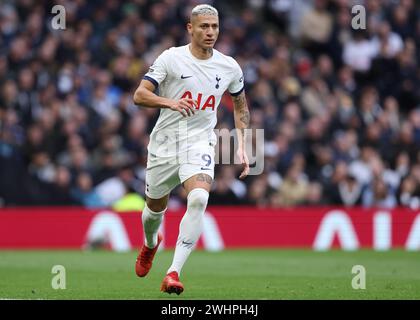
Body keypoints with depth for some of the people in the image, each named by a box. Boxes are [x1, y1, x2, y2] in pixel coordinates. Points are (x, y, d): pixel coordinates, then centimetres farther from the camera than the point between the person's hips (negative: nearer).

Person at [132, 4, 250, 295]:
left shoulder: (229, 67, 3)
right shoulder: (171, 58, -7)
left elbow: (241, 106, 19)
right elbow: (139, 95, -11)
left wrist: (242, 147, 9)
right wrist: (170, 102, -28)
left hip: (200, 143, 0)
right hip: (165, 142, 0)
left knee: (199, 198, -27)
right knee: (156, 208, 14)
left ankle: (174, 273, -28)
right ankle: (151, 244, 53)